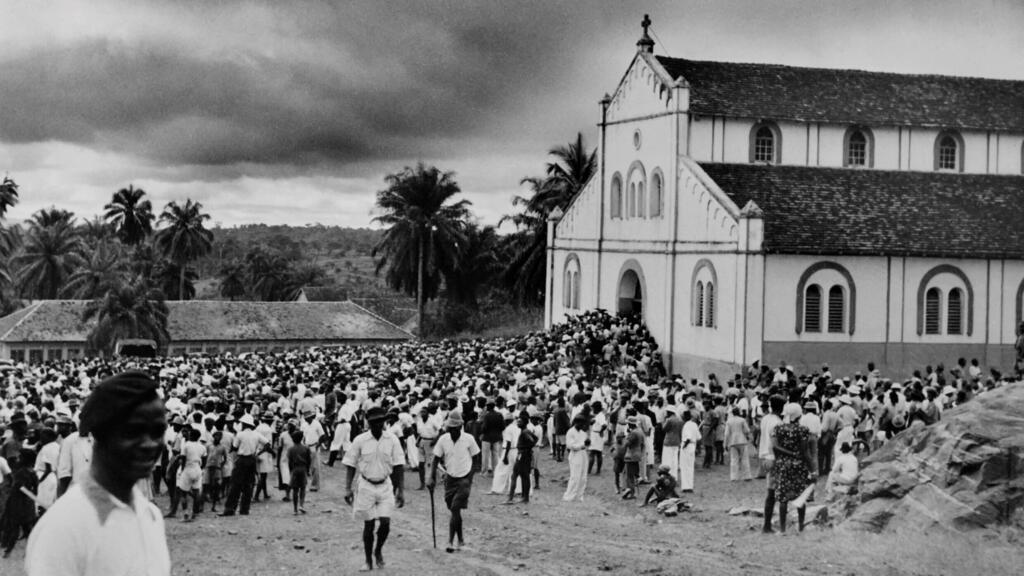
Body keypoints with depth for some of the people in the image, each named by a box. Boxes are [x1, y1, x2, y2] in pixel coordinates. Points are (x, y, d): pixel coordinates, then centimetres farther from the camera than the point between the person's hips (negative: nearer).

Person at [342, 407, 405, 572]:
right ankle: (368, 561, 17)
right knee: (368, 524, 4)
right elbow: (350, 466, -2)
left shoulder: (392, 440, -5)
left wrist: (401, 490, -2)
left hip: (385, 485, 1)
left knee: (385, 522, -6)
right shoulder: (360, 440, -8)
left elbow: (398, 466, -1)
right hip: (366, 485, -1)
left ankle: (378, 551, 22)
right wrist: (348, 488, -6)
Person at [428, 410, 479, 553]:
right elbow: (436, 459, 2)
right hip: (450, 478, 3)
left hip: (464, 478, -3)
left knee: (455, 509, -12)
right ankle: (460, 540, 25)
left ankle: (451, 541, -8)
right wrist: (432, 478, -8)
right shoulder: (443, 439, -5)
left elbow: (474, 459, 0)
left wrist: (470, 479, -4)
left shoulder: (468, 439, -10)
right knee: (454, 510, 10)